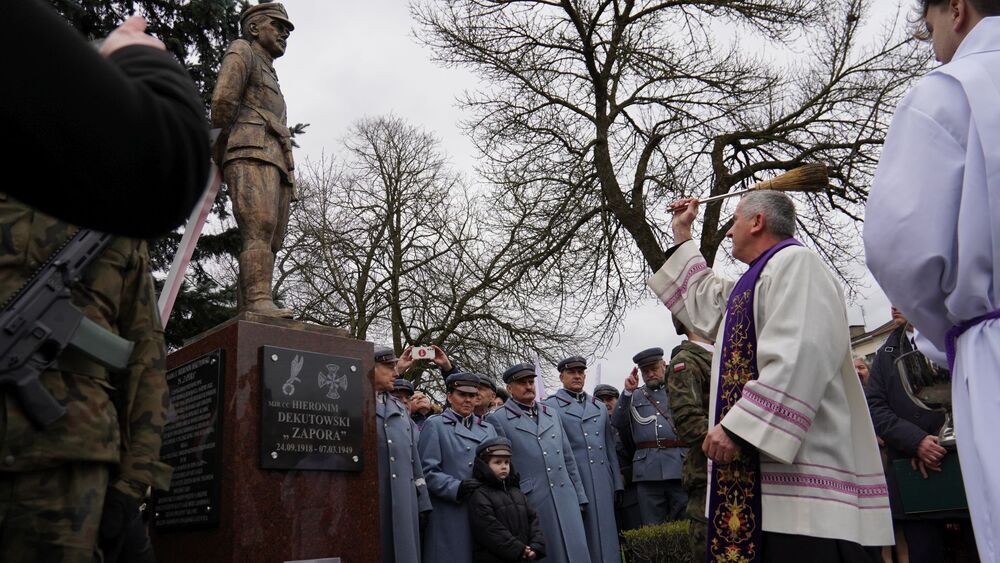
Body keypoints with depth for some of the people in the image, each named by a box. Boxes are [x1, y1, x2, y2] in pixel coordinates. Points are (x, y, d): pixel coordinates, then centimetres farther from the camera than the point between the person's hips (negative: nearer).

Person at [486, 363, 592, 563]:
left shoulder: (551, 414, 16)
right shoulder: (497, 419, -2)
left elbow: (568, 459, 17)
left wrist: (580, 496, 14)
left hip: (566, 499, 5)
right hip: (530, 503, -5)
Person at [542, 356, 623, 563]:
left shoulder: (600, 408, 17)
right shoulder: (549, 407, 1)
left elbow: (610, 448, 17)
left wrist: (617, 483, 12)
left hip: (602, 483, 5)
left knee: (604, 534, 6)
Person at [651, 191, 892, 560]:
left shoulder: (794, 262, -8)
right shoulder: (757, 280, 25)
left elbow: (798, 358, -21)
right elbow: (702, 303, 41)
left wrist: (737, 425, -23)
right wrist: (682, 237, 43)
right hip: (763, 465, 10)